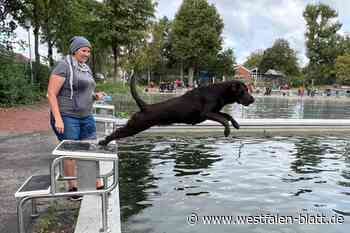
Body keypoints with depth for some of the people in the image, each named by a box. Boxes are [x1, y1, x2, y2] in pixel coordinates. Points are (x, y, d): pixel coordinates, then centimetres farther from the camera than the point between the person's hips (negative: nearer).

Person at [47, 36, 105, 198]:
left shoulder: (86, 68, 13)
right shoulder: (63, 66, -10)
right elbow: (51, 93, -14)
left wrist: (96, 96, 3)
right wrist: (57, 118, -21)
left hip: (86, 116, 7)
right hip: (67, 117, -7)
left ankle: (98, 184, 17)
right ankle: (72, 187, 20)